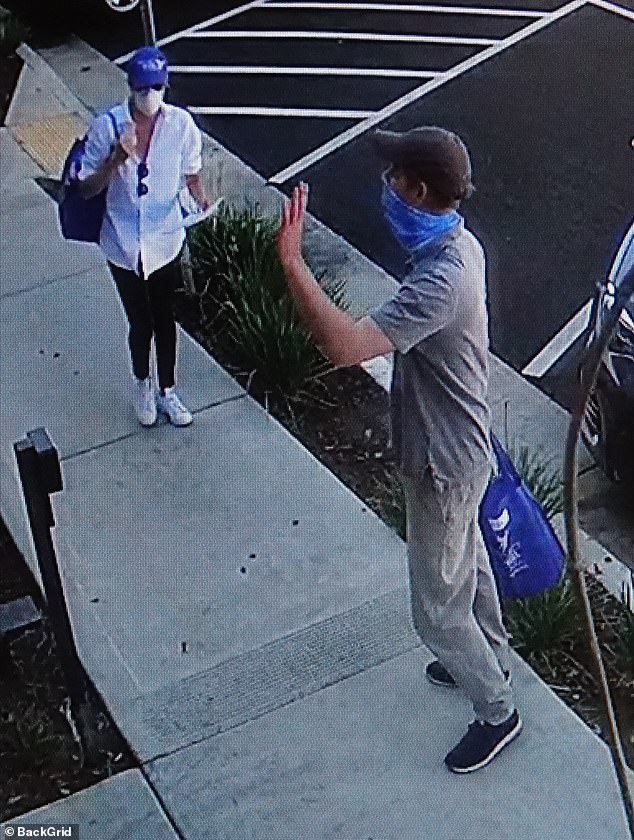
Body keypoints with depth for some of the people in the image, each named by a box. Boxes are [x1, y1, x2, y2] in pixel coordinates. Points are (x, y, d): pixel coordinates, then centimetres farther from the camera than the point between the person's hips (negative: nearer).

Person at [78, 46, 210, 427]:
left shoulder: (182, 124, -11)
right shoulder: (107, 126, -15)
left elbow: (192, 175, 3)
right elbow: (87, 189, -10)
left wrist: (201, 200, -20)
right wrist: (117, 157, -27)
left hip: (165, 241, 1)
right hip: (124, 245, -1)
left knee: (165, 320, 16)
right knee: (140, 323, 12)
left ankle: (167, 391, 38)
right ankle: (143, 386, 40)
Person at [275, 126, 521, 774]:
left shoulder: (440, 281, -37)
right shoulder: (458, 242, -4)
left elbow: (343, 345, -47)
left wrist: (291, 261, -44)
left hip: (443, 463, -10)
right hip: (458, 442, 10)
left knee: (438, 606, 9)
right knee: (466, 563, 30)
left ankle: (496, 712, 29)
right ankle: (491, 661, 53)